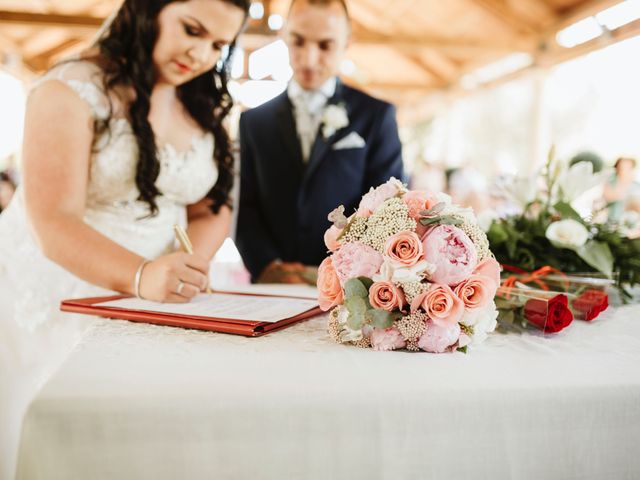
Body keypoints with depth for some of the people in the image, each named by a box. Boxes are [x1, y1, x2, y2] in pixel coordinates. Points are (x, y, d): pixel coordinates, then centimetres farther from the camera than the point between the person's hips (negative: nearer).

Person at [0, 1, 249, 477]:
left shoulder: (205, 108, 6)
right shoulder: (73, 89, -12)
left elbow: (212, 208, 7)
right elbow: (55, 223, -19)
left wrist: (192, 262, -15)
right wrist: (140, 275, -36)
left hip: (152, 305, 5)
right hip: (54, 300, -4)